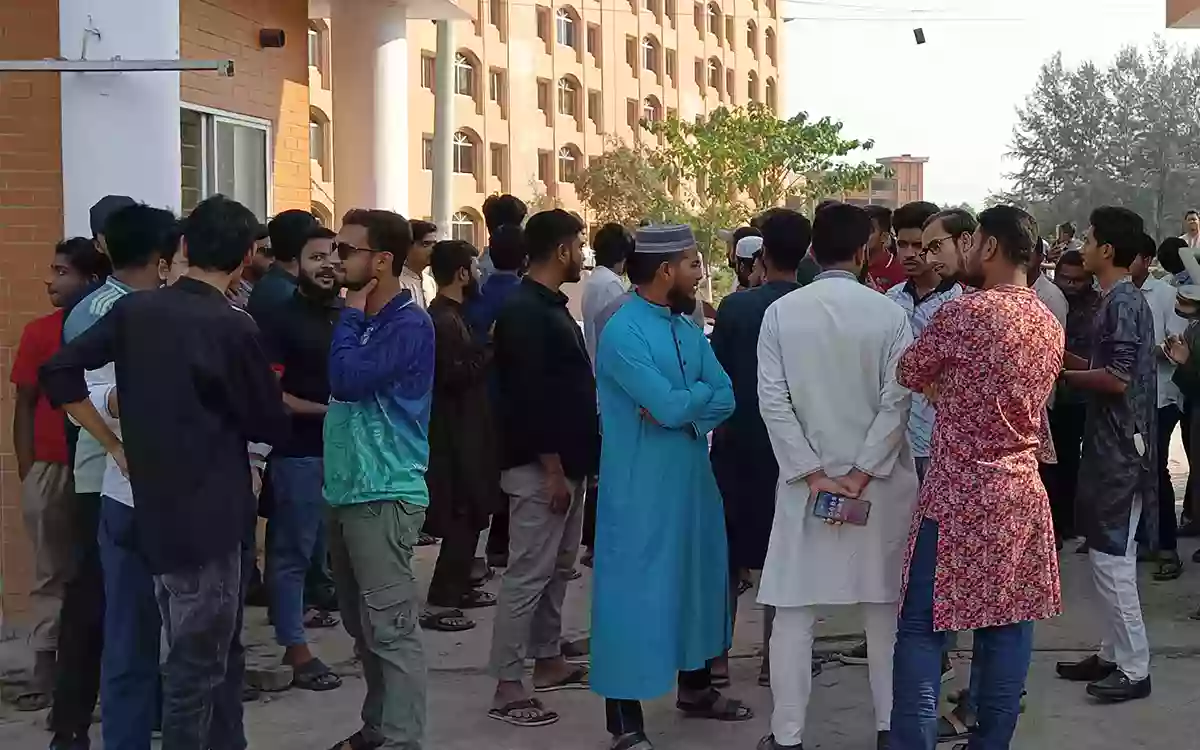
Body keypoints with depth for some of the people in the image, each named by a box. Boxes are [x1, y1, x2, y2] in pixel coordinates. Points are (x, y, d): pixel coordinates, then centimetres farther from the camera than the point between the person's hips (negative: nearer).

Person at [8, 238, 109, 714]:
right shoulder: (40, 332, 3)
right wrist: (26, 468, 2)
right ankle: (46, 667, 11)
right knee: (53, 572, 7)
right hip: (51, 469, 1)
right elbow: (25, 404, 6)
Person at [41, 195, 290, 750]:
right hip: (207, 512, -7)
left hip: (155, 504, 7)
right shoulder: (232, 328, -14)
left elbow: (58, 373, 2)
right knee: (197, 664, 3)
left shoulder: (134, 310, 3)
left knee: (219, 653, 20)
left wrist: (116, 445, 7)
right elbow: (270, 425, -5)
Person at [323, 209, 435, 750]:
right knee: (363, 627, 16)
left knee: (392, 630, -7)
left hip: (384, 496, -9)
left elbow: (347, 380, -23)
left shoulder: (408, 325, -12)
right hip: (347, 491, 9)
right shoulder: (360, 320, 14)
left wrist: (350, 314, -12)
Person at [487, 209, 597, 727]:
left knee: (557, 569, 17)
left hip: (566, 462, 10)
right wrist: (552, 470, -22)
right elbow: (529, 398, -22)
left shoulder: (550, 307, 14)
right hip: (540, 468, -10)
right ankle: (507, 686, -1)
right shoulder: (524, 313, -17)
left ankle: (548, 661, 28)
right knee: (527, 575, -6)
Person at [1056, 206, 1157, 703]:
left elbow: (1116, 379, -22)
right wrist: (1067, 359, 11)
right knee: (1105, 553, 15)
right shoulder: (1118, 299, 14)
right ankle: (1112, 653, 23)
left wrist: (1062, 375, -10)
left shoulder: (1122, 303, -16)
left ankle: (1134, 669, 1)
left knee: (1112, 557, -6)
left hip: (1121, 447, -10)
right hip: (1109, 443, 10)